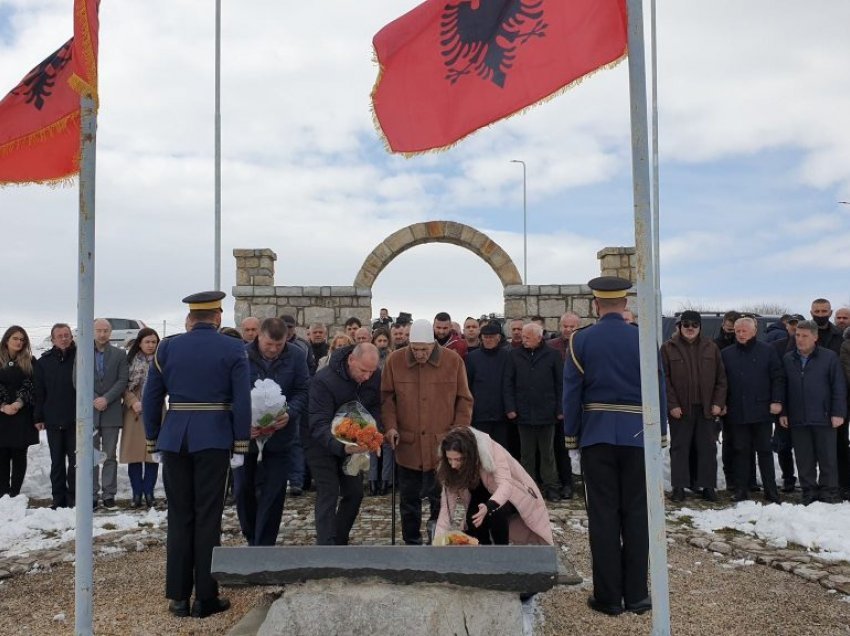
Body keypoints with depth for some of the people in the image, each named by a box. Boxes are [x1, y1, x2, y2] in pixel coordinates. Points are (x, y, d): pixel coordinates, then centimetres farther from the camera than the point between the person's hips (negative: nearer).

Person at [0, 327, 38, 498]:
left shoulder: (29, 362, 5)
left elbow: (32, 386, -1)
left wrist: (20, 403, -15)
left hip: (23, 415, -1)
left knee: (19, 454, 1)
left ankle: (15, 490, 6)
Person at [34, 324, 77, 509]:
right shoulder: (44, 361, 4)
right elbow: (39, 392, 6)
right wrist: (39, 417, 2)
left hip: (75, 419, -2)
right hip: (53, 420, 3)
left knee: (75, 460, 4)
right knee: (57, 461, 11)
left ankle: (73, 498, 13)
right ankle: (59, 498, 18)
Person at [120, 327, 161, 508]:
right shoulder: (131, 361, 4)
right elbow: (124, 386, 1)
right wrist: (133, 402, -13)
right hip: (134, 412, 0)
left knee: (152, 452, 0)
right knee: (134, 453, 2)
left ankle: (149, 492, 11)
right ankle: (137, 493, 11)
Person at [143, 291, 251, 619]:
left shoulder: (166, 347, 5)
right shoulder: (233, 349, -2)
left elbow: (151, 399, 6)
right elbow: (242, 401, -6)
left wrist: (153, 441, 14)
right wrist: (240, 446, -1)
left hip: (174, 439, 2)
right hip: (213, 440, -2)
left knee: (179, 517, 10)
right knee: (207, 518, 4)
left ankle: (178, 596, 14)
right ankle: (205, 598, 9)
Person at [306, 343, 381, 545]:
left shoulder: (375, 376, -14)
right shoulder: (324, 380, -31)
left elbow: (376, 408, -1)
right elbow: (319, 424, -34)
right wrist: (341, 447, -50)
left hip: (354, 443, 6)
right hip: (322, 444, -6)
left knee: (355, 493, 7)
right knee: (329, 496, -12)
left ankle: (339, 543, 23)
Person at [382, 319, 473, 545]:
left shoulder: (453, 360, -5)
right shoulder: (394, 361, -3)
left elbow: (464, 400, 2)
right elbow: (387, 397, 6)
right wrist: (390, 425, -7)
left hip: (442, 445, -1)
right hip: (407, 444, 1)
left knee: (440, 494, 5)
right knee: (409, 499, 13)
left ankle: (436, 522, 34)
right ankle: (412, 543, 28)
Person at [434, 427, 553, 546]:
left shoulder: (491, 451, -34)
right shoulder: (449, 466, -22)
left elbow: (505, 484, -44)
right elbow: (447, 502, -21)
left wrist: (488, 507, -62)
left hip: (514, 492, -4)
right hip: (487, 494, 4)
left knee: (496, 512, -32)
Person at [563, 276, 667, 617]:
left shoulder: (581, 340, -3)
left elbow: (572, 391, -2)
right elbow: (658, 389, 1)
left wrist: (571, 434, 6)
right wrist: (660, 433, 10)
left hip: (597, 435, -1)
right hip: (636, 434, 1)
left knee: (603, 514, 3)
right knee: (636, 512, 7)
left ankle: (608, 596, 7)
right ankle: (636, 594, 11)